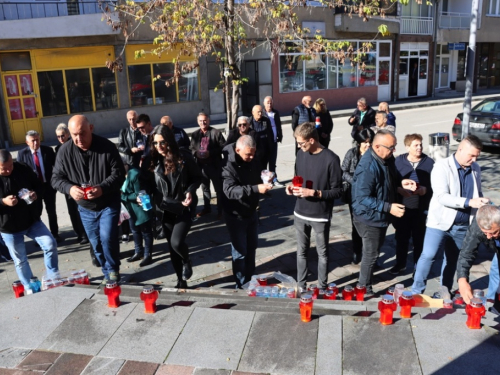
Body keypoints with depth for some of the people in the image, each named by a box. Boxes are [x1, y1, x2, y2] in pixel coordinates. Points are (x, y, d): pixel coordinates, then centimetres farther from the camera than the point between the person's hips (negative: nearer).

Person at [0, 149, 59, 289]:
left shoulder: (23, 169, -7)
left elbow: (38, 185, 5)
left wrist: (36, 193, -16)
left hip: (32, 220, 2)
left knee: (50, 244, -6)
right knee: (20, 260, 10)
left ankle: (54, 278, 14)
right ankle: (30, 287, 30)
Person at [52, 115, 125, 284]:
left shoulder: (107, 147, -17)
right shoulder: (64, 151, -10)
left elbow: (118, 173, -16)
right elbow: (56, 178, -5)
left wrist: (102, 188, -34)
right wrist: (69, 188, -27)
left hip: (109, 204, -3)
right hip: (85, 207, 3)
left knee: (107, 238, -12)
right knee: (96, 243, 12)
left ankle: (113, 270, 13)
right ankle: (107, 272, 32)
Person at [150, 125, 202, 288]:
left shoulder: (183, 156, -11)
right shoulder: (154, 160, -1)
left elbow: (198, 177, -2)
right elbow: (153, 186, 6)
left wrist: (190, 191, -18)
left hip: (184, 208, -4)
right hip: (167, 210, 4)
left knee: (177, 242, -20)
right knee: (172, 248, 11)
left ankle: (187, 262, 15)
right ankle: (181, 281, 30)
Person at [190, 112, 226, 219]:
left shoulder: (216, 132, -6)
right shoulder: (195, 134, 7)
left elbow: (223, 147, -11)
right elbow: (191, 148, 10)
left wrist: (210, 153, -20)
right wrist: (196, 153, -12)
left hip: (215, 165, -4)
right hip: (201, 165, 5)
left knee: (219, 188, 3)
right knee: (205, 188, 19)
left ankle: (220, 210, 14)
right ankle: (206, 208, 34)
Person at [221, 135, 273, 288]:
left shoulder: (254, 162, -4)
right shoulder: (228, 165, -25)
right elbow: (230, 190, -39)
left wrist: (266, 181, -10)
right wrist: (255, 189, -49)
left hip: (251, 212, 7)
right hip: (236, 215, -7)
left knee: (251, 247, 20)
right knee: (240, 251, 3)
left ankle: (250, 279, 38)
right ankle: (242, 285, 19)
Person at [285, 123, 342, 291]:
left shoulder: (331, 159, -16)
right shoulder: (300, 155, 2)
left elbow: (337, 191, -14)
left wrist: (314, 193, -23)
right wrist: (293, 187, -6)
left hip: (321, 216, -5)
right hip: (300, 214, 5)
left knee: (322, 254, 12)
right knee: (301, 252, 16)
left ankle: (322, 287, 28)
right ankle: (301, 285, 32)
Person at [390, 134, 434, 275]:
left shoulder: (429, 162, -4)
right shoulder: (399, 161, -2)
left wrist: (426, 190, -17)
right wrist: (398, 189, -17)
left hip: (421, 209, -1)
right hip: (403, 208, 1)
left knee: (419, 239, 10)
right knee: (401, 237, 14)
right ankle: (400, 264, 32)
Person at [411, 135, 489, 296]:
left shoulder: (475, 169, 6)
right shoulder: (442, 166, -10)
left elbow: (478, 194, 19)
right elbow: (442, 196, -21)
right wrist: (469, 202, -29)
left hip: (463, 226, 5)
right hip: (441, 222, -5)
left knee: (452, 260, 13)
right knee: (428, 256, -10)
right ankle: (416, 292, 4)